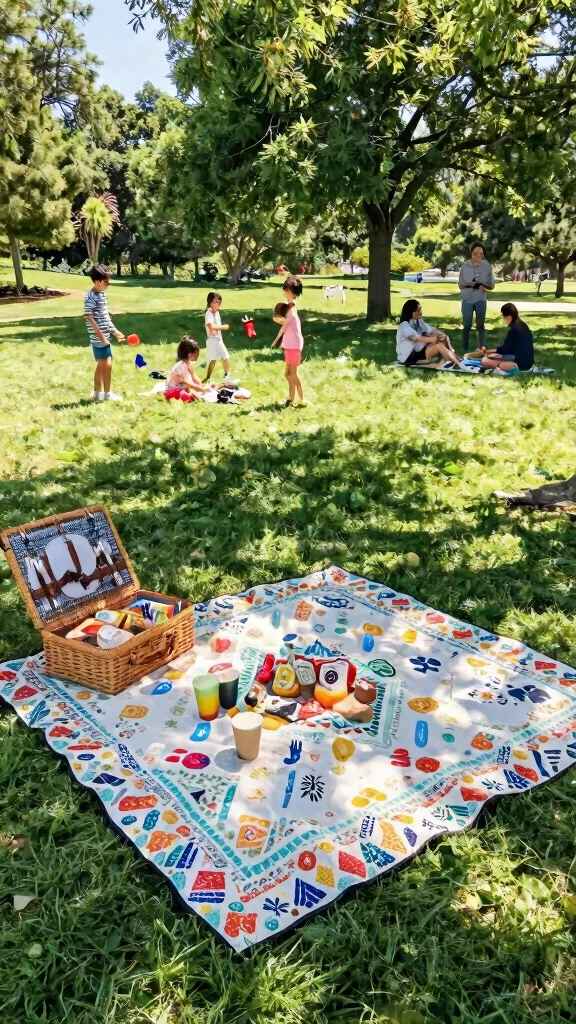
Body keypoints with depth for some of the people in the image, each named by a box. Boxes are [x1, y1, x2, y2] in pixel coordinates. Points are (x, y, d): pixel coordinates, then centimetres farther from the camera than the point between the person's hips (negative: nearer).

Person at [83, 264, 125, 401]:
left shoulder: (102, 294, 11)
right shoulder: (90, 297, -16)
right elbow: (89, 318, -19)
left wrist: (115, 331, 18)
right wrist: (101, 336, -20)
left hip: (104, 337, 9)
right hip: (99, 338, -9)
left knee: (101, 365, 14)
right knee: (107, 364, -5)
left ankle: (98, 392, 22)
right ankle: (107, 394, 5)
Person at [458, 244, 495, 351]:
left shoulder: (487, 267, -1)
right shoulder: (465, 267, -1)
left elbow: (491, 285, 2)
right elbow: (460, 285, 2)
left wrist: (483, 285, -20)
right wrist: (469, 285, -17)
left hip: (481, 300, 1)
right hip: (467, 300, -1)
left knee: (480, 325, 9)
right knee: (467, 326, 3)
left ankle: (481, 348, 17)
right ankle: (465, 348, 12)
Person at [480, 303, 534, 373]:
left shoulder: (514, 329, -14)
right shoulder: (523, 326, 12)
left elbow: (505, 348, -8)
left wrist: (489, 351, 5)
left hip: (521, 364, -9)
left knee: (485, 361, -14)